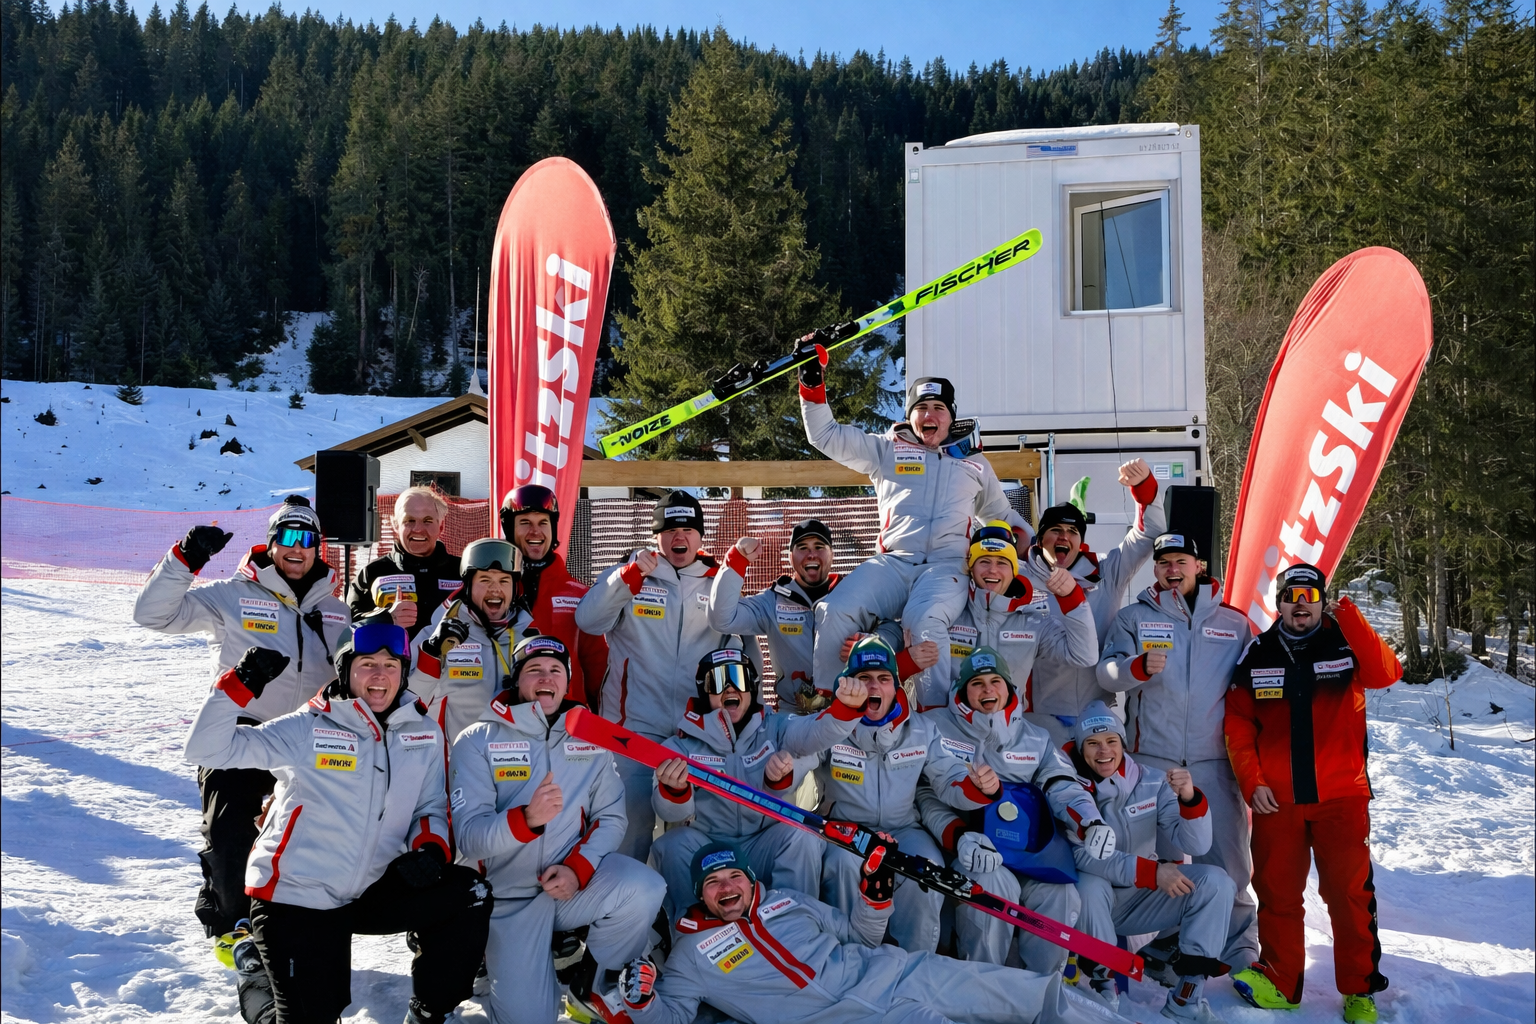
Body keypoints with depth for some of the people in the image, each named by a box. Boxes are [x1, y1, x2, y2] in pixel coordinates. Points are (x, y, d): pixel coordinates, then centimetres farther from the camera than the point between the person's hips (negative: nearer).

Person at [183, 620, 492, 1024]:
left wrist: (430, 848, -11)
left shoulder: (424, 733, 1)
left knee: (470, 895, -14)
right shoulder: (308, 729, -11)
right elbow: (207, 749, -14)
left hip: (371, 893, 4)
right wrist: (242, 683, -26)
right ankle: (257, 973, 31)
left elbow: (431, 807, 11)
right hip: (295, 898, -4)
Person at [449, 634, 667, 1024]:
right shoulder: (478, 741, -7)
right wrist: (526, 819, -36)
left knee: (644, 890, -28)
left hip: (578, 879, 2)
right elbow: (468, 835, -16)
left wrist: (577, 868, -17)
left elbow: (611, 817, 1)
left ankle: (590, 981, 0)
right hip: (510, 896, -2)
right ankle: (499, 961, 21)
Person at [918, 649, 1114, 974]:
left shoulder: (1035, 738, 17)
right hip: (958, 849, -4)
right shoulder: (935, 728, 4)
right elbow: (927, 795, -6)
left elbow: (1062, 785, 1)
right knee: (994, 883, -34)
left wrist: (1091, 822, -23)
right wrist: (958, 837, -25)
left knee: (1059, 892, -24)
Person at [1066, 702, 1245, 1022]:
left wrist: (1190, 798, -32)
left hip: (1144, 900, 4)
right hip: (1094, 906, -3)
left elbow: (1194, 845, -13)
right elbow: (1081, 856, -26)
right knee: (1090, 885, -35)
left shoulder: (1153, 782, -6)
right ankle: (1100, 981, -11)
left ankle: (1185, 994, -14)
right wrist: (1151, 872, -33)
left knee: (1215, 881, -15)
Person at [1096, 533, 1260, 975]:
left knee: (1227, 858, -2)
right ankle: (1163, 942, 17)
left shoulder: (1234, 623, 12)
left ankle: (1242, 947, 8)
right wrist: (1138, 667, -23)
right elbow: (1106, 672, -3)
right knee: (1158, 858, 5)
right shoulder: (1134, 618, 9)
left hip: (1214, 760, 0)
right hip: (1152, 757, 0)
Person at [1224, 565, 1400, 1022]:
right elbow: (1238, 724, 5)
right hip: (1276, 800, 2)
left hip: (1341, 797, -1)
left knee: (1350, 893, 1)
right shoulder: (1257, 656, 5)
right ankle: (1280, 983, 20)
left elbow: (1385, 673, -19)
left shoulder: (1346, 645, 2)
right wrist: (1251, 781, -5)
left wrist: (1348, 618, -25)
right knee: (1277, 893, 8)